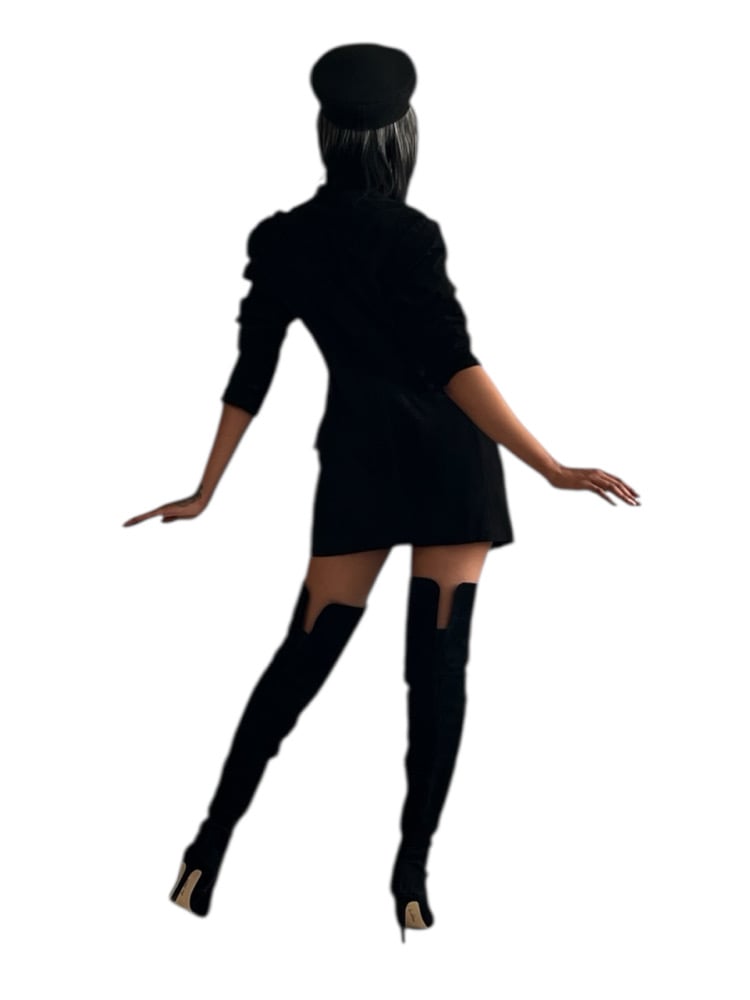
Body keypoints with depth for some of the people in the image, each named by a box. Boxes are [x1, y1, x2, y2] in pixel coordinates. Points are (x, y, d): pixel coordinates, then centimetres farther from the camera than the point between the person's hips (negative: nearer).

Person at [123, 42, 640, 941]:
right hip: (447, 457, -4)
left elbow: (250, 376, 4)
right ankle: (411, 875, 3)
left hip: (359, 459, 4)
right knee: (438, 667, 1)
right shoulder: (410, 235, -12)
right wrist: (551, 469, -21)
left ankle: (210, 850, 5)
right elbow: (454, 366, -19)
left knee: (304, 656, 8)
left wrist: (206, 493, 11)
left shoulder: (278, 242, 2)